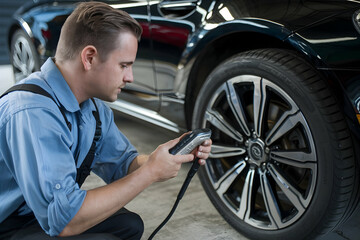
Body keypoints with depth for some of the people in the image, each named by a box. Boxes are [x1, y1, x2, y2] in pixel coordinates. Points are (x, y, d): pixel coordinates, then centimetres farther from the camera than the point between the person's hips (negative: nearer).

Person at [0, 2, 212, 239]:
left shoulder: (94, 107, -3)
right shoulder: (33, 112, -31)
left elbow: (121, 164, 8)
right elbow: (63, 221, -33)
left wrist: (178, 155, -10)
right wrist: (150, 173, -26)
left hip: (39, 215, 8)